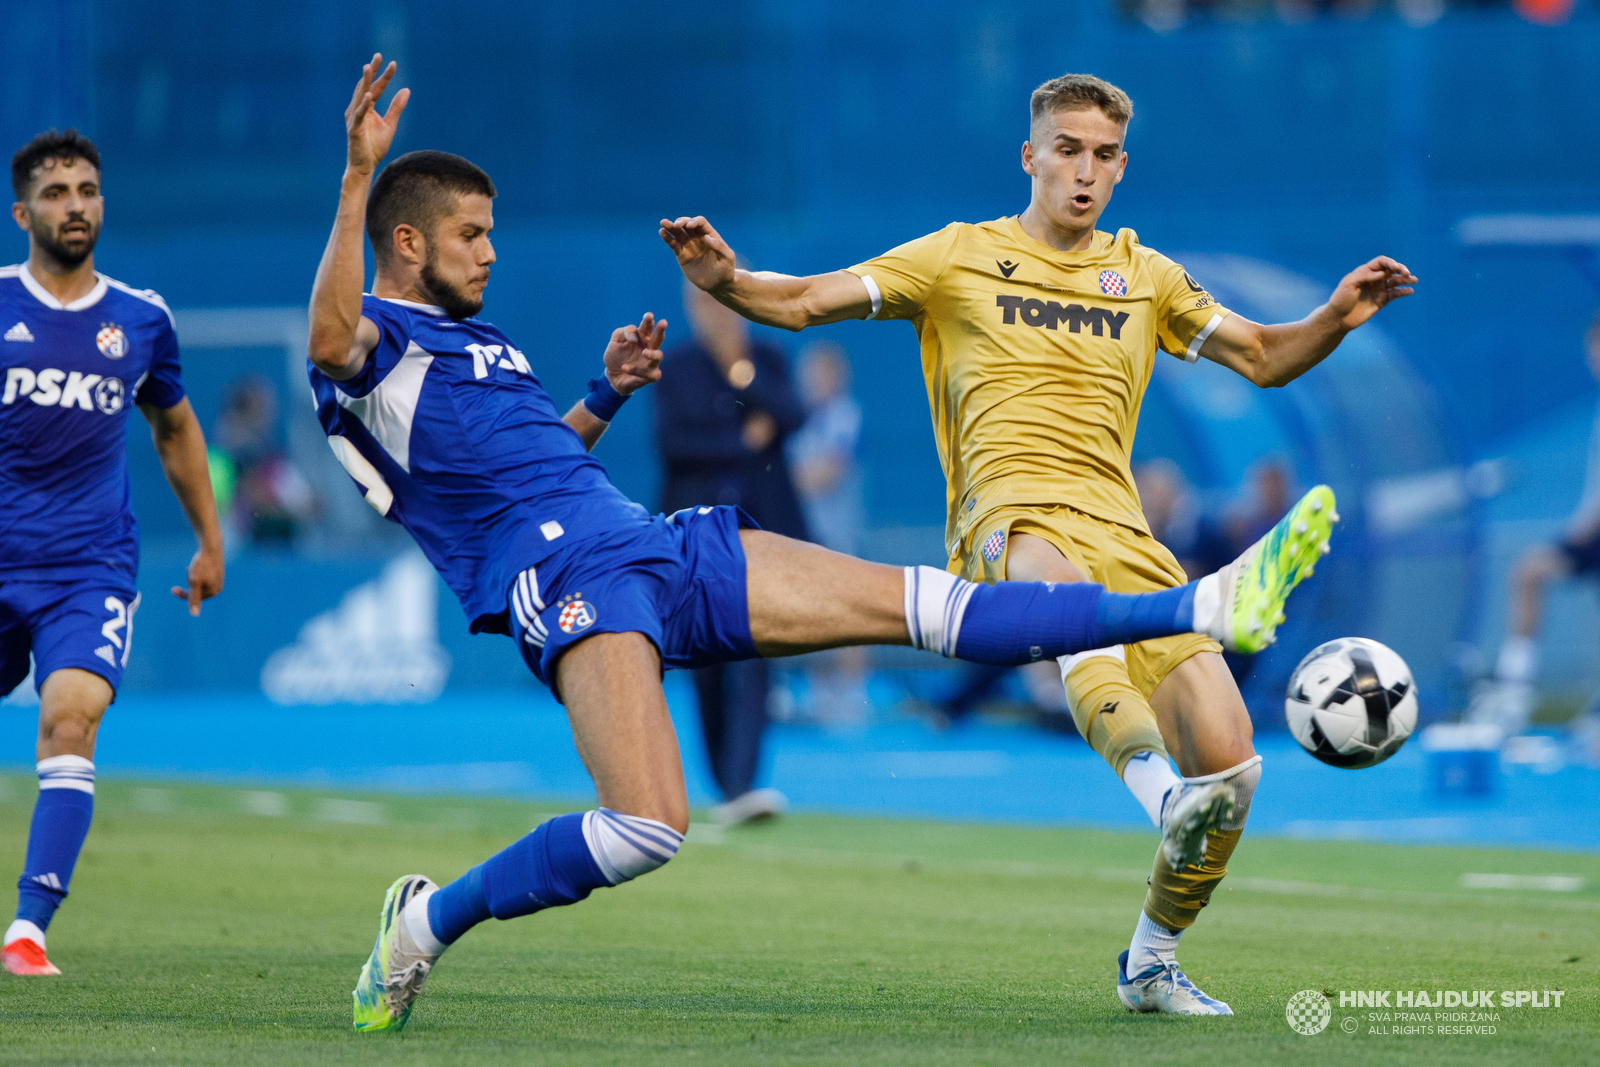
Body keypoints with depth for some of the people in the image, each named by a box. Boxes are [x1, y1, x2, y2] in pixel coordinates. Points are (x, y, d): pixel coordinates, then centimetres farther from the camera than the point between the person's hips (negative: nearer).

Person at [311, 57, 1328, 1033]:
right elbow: (331, 341, -27)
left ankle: (1204, 608, -1)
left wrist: (605, 394, 24)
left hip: (657, 547, 9)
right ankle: (426, 923, -4)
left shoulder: (477, 340, 27)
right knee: (648, 829, -27)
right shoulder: (374, 340, -1)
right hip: (565, 585, -9)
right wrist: (358, 176, -33)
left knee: (918, 601, 3)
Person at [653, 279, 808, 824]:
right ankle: (725, 784, 21)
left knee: (752, 655, -14)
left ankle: (740, 787, -21)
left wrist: (742, 370, -16)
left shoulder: (768, 359, 8)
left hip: (759, 527, 0)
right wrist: (744, 441, -10)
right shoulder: (673, 367, 4)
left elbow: (790, 418, -8)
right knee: (708, 664, 6)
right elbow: (671, 442, -6)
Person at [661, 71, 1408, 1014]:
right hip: (1011, 517, -4)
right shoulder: (961, 257, 14)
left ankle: (1152, 964, 14)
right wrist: (724, 280, -11)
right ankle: (1155, 783, -63)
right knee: (1072, 596, -44)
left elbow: (1264, 359, 25)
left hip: (1119, 529, 4)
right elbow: (803, 302, 9)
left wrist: (1337, 318, 5)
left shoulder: (1143, 276, 24)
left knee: (1231, 763, -8)